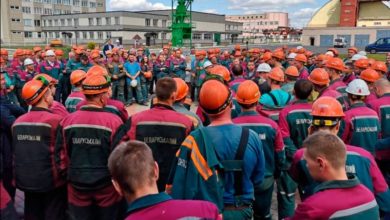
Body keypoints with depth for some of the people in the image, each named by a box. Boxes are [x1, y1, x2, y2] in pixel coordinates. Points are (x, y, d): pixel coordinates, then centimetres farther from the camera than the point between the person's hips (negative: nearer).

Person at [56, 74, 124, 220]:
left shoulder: (67, 121, -8)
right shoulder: (113, 121, -18)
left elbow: (61, 155, 0)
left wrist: (66, 175, 16)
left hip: (77, 186, 3)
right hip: (106, 185, -2)